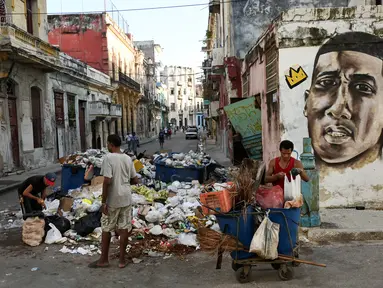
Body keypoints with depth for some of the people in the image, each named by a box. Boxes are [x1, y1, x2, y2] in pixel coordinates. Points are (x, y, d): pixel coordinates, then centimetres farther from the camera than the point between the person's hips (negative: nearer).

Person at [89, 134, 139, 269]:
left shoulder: (108, 158, -13)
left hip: (113, 200, -5)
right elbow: (135, 180, 9)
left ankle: (104, 259, 20)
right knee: (124, 228, 9)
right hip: (126, 199, 5)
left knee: (106, 229, 10)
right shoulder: (128, 158, 5)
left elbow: (107, 181, -20)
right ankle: (122, 259, 17)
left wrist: (103, 202, -14)